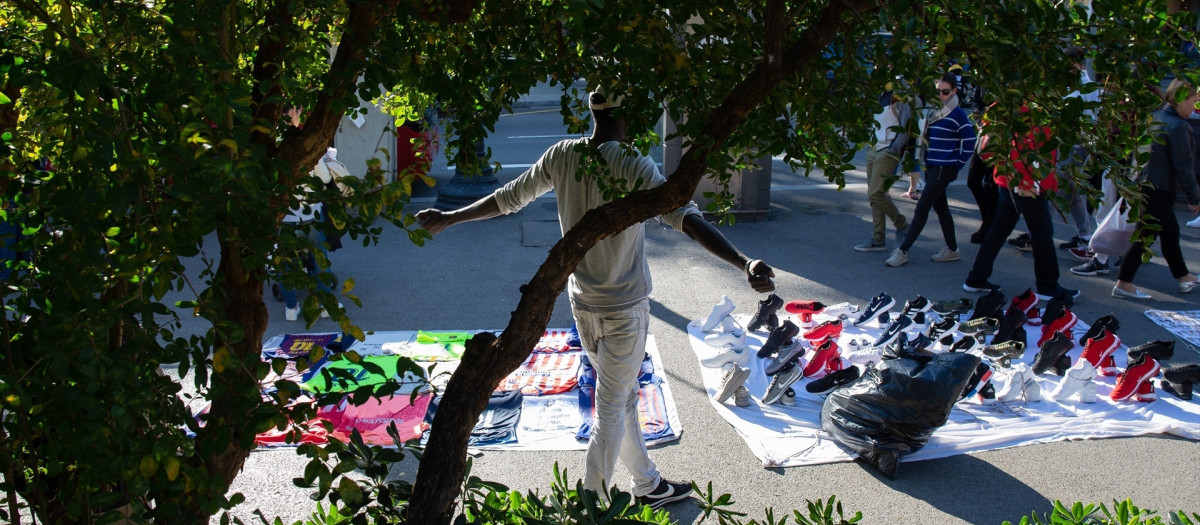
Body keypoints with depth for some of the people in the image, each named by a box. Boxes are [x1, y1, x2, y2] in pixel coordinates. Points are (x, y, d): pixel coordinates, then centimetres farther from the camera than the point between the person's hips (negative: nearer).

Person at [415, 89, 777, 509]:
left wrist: (447, 219, 22)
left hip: (582, 302, 7)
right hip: (625, 309, -7)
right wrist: (743, 262, -43)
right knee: (611, 412, 6)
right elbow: (685, 217, -34)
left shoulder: (561, 156, -4)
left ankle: (648, 485, 37)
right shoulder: (633, 165, -21)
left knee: (623, 398, 22)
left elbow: (507, 199, 7)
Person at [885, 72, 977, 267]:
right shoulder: (934, 112, 11)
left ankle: (902, 251, -10)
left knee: (922, 208, -10)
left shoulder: (958, 115, -10)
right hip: (931, 167, 8)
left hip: (944, 169, -8)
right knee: (940, 207, 14)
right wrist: (925, 161, 11)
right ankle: (952, 249, 25)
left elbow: (970, 143, -9)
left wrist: (957, 165, -7)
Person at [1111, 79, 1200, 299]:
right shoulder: (1178, 126, -19)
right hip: (1162, 188, -10)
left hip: (1146, 182, 10)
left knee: (1170, 231, 20)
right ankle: (1123, 284, 0)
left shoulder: (1155, 117, 7)